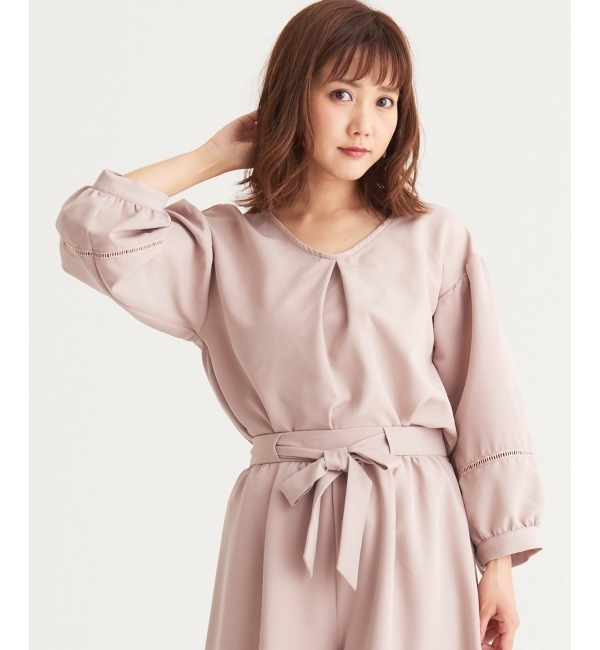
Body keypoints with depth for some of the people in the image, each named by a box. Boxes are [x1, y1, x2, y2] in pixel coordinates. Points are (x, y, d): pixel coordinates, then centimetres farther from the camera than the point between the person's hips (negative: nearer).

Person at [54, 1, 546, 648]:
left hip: (413, 528, 0)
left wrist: (498, 560, 2)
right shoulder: (228, 246, 5)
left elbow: (485, 406, 4)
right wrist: (215, 155, 4)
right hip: (280, 532, 0)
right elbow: (91, 227, -8)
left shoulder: (436, 240, 3)